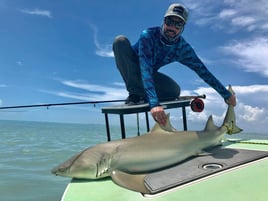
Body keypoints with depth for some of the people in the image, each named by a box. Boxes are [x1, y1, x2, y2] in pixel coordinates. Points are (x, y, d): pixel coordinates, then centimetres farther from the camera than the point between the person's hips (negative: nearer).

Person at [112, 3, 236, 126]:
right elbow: (145, 69, -43)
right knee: (121, 41, -31)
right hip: (130, 70, -2)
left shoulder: (183, 48, -17)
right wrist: (154, 103, -55)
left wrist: (226, 94, -10)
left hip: (151, 74, 2)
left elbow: (202, 70, -11)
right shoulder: (148, 36, -31)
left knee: (174, 91, -24)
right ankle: (134, 94, -30)